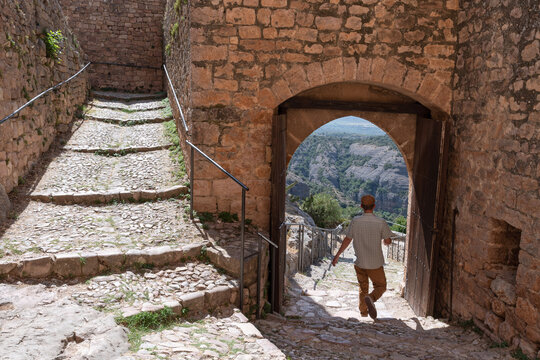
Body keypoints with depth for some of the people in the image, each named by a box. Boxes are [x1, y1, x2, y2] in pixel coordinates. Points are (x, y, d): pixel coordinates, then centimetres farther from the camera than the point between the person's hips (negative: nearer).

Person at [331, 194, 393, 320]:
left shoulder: (355, 221, -7)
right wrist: (387, 241, 22)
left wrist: (337, 255, 9)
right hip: (375, 263, -2)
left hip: (359, 262, 2)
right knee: (380, 286, 12)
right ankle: (371, 298, -17)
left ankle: (363, 311, 21)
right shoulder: (380, 222, -11)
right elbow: (388, 241, -4)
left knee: (363, 288, 20)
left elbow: (347, 240, -2)